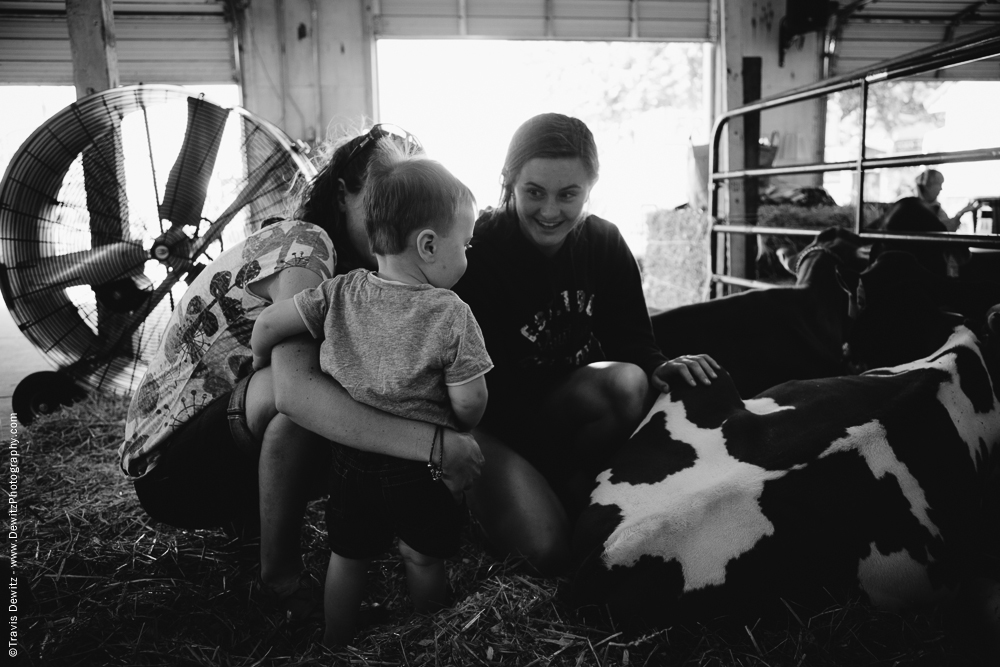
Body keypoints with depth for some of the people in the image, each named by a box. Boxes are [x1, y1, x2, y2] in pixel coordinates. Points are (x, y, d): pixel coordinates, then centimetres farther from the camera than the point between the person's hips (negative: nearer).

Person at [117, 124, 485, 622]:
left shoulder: (348, 265, 5)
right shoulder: (304, 244, -23)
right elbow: (295, 389, -40)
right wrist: (430, 443, -46)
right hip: (168, 464, -9)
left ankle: (253, 508, 12)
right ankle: (280, 573, -15)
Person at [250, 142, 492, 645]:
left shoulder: (341, 292, -10)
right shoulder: (450, 314, -20)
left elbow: (266, 323, -4)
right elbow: (469, 404, -18)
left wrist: (260, 362, 17)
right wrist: (454, 435, 5)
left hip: (351, 457, 4)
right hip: (421, 466, -3)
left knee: (346, 556, 22)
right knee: (423, 557, 18)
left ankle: (335, 644, 42)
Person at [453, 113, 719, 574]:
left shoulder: (604, 242, -2)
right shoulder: (479, 250, -17)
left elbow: (629, 333, 2)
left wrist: (657, 366, -22)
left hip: (568, 404, 4)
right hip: (492, 417, -4)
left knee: (629, 382, -30)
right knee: (545, 550, -23)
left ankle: (574, 494, -8)